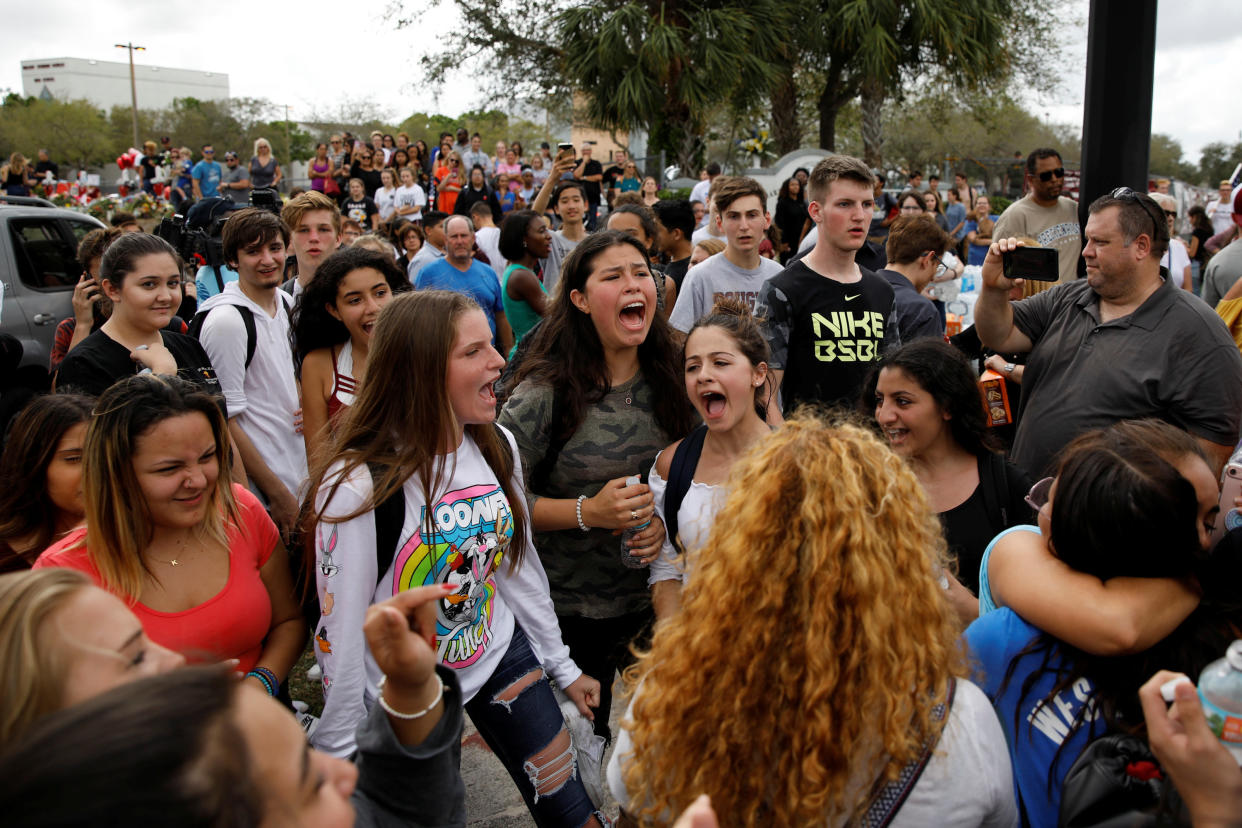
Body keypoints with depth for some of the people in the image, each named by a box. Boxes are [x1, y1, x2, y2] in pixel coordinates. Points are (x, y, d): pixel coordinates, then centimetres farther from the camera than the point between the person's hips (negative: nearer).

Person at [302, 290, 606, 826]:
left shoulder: (497, 447, -6)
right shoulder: (355, 487, -25)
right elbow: (341, 632, -18)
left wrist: (561, 666, 14)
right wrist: (341, 760, -10)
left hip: (499, 656, 5)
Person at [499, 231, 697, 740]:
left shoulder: (671, 380, -2)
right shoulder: (544, 393, -15)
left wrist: (666, 520, -11)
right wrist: (587, 512, -24)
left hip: (654, 600, 4)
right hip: (567, 610, -4)